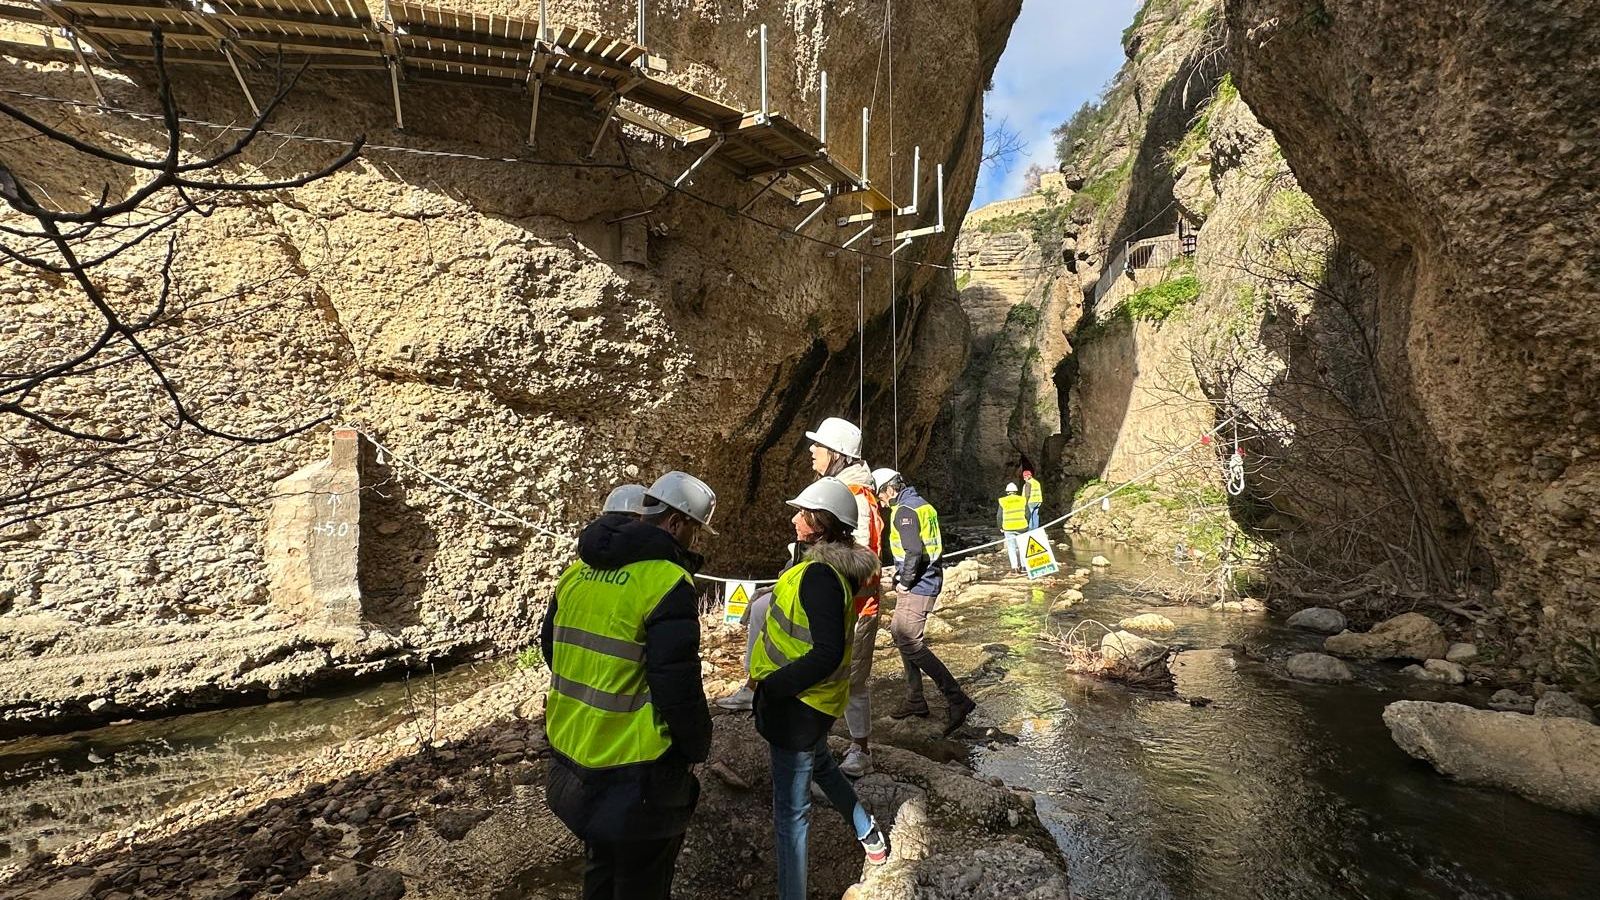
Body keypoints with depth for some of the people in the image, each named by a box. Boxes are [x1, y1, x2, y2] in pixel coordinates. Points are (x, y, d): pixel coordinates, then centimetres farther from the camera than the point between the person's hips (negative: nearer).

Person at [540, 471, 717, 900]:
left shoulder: (579, 569, 3)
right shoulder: (667, 581, -22)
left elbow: (552, 645, 13)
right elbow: (677, 684, -23)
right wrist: (697, 747, -6)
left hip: (571, 750, 8)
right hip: (633, 770, -7)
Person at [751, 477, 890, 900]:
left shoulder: (819, 575, -27)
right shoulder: (835, 568, 2)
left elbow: (826, 654, -31)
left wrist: (771, 686, -22)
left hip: (798, 705, -10)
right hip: (813, 700, 10)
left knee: (790, 811, 5)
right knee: (820, 765, 34)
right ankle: (869, 835, 53)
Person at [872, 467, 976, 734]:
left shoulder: (903, 511, -15)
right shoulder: (922, 504, 15)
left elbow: (914, 551, -27)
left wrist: (904, 582, -14)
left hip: (916, 588, -10)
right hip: (928, 581, 10)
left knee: (911, 644, -10)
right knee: (901, 634, 16)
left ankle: (958, 700, -7)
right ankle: (914, 700, 25)